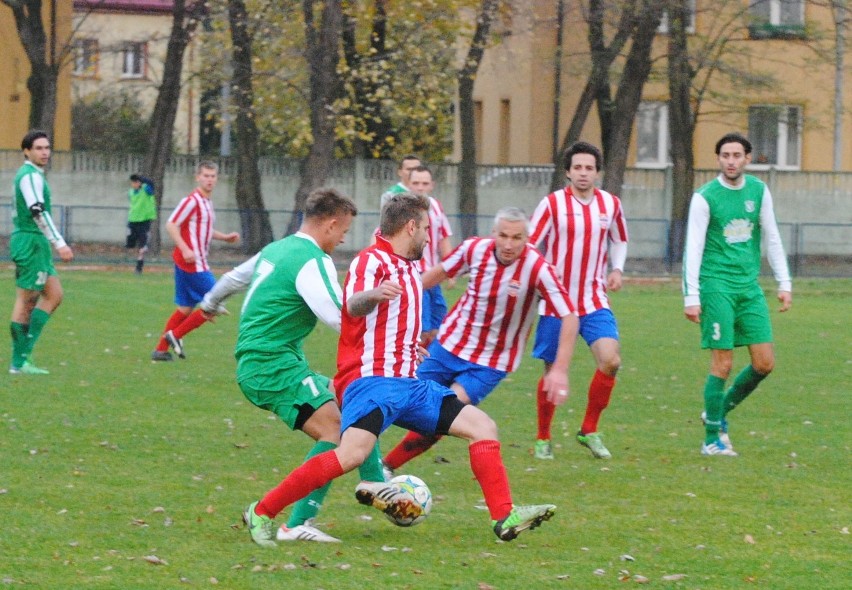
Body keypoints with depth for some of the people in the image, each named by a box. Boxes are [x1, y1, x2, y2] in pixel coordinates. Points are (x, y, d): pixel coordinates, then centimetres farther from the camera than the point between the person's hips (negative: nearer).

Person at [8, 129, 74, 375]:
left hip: (35, 244, 10)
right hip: (31, 242, -10)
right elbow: (38, 213, -24)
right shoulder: (31, 176, -14)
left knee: (54, 295, 9)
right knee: (26, 302, -6)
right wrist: (60, 244, -27)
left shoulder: (29, 175, 18)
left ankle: (23, 352, 6)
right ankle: (20, 361, -4)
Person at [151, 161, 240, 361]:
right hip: (192, 264, -10)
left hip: (196, 263, 10)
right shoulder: (192, 201, -14)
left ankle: (161, 350, 16)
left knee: (186, 308, 13)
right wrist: (185, 249, -26)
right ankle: (176, 335, -2)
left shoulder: (207, 202, 15)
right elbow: (171, 225, -18)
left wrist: (225, 237, 19)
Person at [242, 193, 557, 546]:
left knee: (482, 427, 4)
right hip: (372, 380, -10)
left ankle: (505, 518, 3)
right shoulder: (371, 261, -8)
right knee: (352, 454, -29)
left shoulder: (408, 267, 21)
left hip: (407, 384, 10)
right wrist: (373, 294, -51)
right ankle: (262, 513, -20)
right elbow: (353, 306, -30)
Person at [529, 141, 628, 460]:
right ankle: (543, 439, 23)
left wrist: (617, 269, 5)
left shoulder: (611, 204, 4)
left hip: (594, 302, 3)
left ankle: (589, 430, 2)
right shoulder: (552, 204, -7)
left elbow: (619, 240, 21)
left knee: (610, 360, -16)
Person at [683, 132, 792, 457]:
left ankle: (719, 412, 21)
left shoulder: (759, 191, 7)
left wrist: (784, 284, 9)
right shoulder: (705, 197, -7)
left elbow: (772, 239, 13)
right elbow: (693, 248, -9)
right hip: (717, 284, -5)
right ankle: (712, 439, 4)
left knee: (764, 363, 0)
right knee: (723, 363, -7)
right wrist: (691, 297, -14)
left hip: (750, 286, 5)